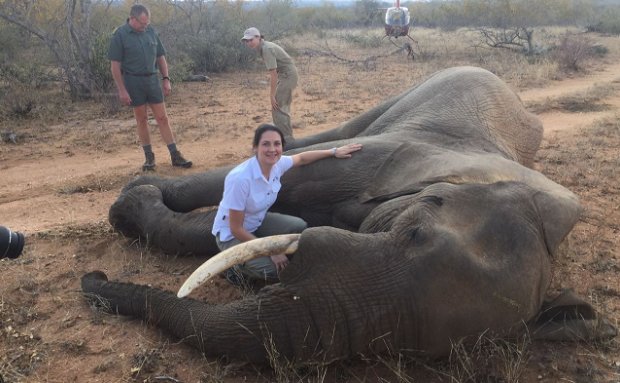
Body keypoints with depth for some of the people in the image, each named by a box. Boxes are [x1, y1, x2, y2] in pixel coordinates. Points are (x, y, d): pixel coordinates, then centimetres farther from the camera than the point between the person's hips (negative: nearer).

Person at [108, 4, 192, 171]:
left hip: (152, 80, 3)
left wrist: (166, 79, 5)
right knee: (142, 119, 5)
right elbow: (115, 65, -8)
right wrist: (121, 90, -12)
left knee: (162, 118, 3)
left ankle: (175, 156, 5)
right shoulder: (120, 35, -7)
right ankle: (149, 157, 15)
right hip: (133, 82, -3)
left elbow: (160, 57, 13)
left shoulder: (150, 31, 5)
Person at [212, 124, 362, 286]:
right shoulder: (240, 178, -34)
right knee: (273, 271, -24)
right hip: (231, 235, -7)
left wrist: (334, 151, 12)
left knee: (300, 227, -11)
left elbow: (302, 158, 10)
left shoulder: (277, 164, -15)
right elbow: (236, 229, -26)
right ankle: (238, 266, 6)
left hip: (258, 222, 7)